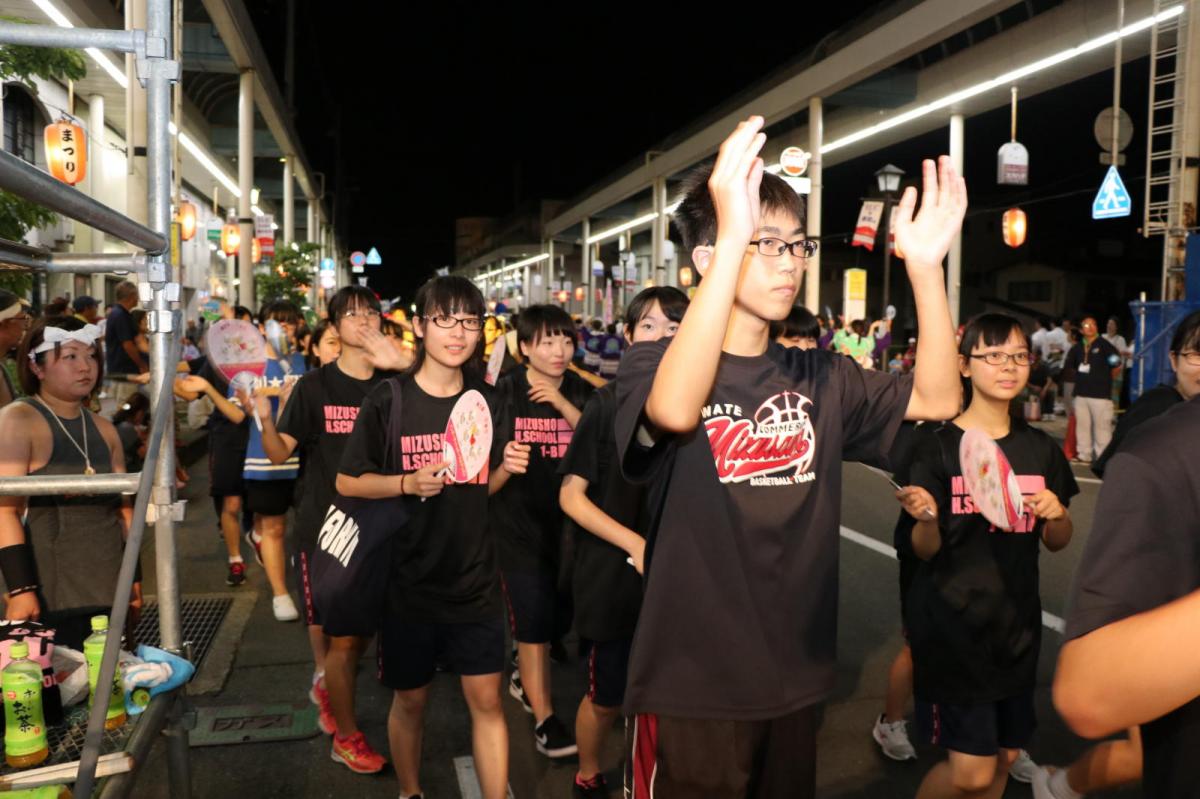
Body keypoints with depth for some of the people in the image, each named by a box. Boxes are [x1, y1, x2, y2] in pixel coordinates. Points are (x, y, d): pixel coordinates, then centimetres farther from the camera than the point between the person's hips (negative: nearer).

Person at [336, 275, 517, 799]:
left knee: (486, 699, 6)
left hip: (476, 580, 2)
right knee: (410, 699, 15)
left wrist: (507, 468, -10)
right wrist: (409, 483, -20)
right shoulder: (387, 402, -10)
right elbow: (347, 482, -5)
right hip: (409, 580, -2)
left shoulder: (487, 401, 2)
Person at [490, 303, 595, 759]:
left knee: (560, 616, 15)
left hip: (569, 520, 4)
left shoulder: (580, 391, 4)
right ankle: (545, 719, 8)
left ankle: (524, 677, 41)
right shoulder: (504, 392, -5)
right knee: (534, 623, -4)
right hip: (519, 523, -4)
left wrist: (562, 404, -20)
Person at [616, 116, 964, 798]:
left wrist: (926, 263, -15)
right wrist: (734, 237, -41)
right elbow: (676, 411, -35)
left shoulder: (818, 377, 4)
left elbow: (938, 398, -3)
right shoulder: (653, 362, -12)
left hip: (795, 678, 6)